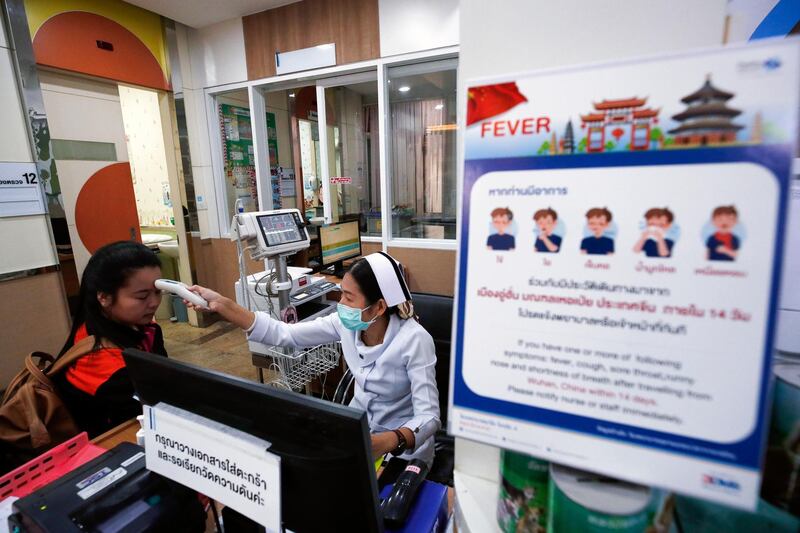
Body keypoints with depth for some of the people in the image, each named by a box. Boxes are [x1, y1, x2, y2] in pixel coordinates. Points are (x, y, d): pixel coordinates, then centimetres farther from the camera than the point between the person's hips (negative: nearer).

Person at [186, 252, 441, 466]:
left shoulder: (414, 340, -29)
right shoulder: (347, 323, -13)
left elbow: (429, 416, -29)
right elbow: (284, 334, -11)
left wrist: (387, 442, -49)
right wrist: (222, 305, -17)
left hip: (402, 445, -4)